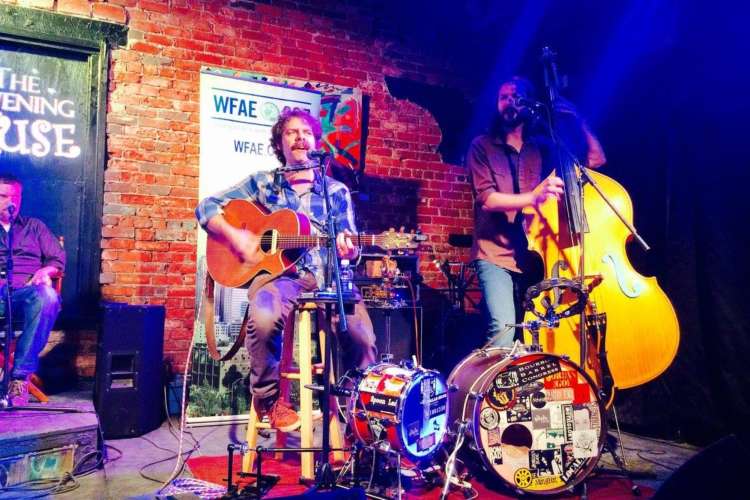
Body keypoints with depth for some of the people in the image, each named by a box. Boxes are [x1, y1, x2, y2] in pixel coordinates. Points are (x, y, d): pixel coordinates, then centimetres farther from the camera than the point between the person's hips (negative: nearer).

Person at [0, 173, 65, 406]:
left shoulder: (35, 226, 25)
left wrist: (45, 271, -6)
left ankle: (21, 373, -34)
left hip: (28, 292, 1)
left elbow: (59, 259, 17)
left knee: (48, 297, -38)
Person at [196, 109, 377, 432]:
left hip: (328, 275, 2)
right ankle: (267, 397, -7)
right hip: (278, 272, -1)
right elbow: (206, 207, 11)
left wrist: (348, 249, -13)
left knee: (362, 337, -25)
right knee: (263, 317, -36)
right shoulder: (262, 183, 12)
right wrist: (233, 235, -8)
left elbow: (351, 249, 12)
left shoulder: (337, 191, 14)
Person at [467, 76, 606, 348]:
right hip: (495, 254, -3)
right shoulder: (482, 146, 3)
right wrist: (532, 197, -26)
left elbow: (595, 158, 13)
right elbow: (486, 198, -10)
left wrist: (576, 120, 2)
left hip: (535, 255, 4)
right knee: (504, 328, -21)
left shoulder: (543, 147, 13)